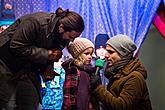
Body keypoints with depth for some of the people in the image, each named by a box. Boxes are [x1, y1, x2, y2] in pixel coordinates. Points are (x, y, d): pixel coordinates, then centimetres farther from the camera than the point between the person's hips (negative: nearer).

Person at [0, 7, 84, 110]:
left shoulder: (63, 37, -7)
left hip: (30, 66, 7)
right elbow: (17, 47, -26)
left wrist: (48, 67, -13)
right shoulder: (36, 22, -29)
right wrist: (46, 54, -27)